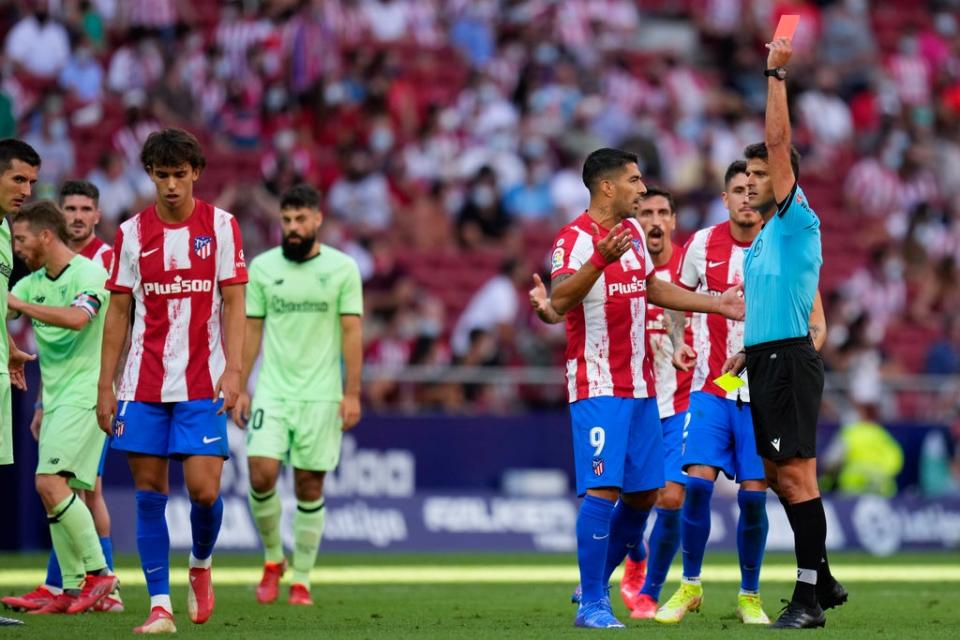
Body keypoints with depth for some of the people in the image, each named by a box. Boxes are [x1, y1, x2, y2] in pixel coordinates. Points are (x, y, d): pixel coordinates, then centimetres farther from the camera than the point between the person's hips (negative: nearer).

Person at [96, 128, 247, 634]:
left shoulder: (220, 226, 1)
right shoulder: (132, 233, 5)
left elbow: (233, 304, 0)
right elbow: (118, 312, 9)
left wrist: (232, 370, -11)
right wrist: (105, 385, 5)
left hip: (202, 383, -2)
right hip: (143, 384, 2)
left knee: (204, 488, -9)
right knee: (149, 492, -1)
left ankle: (201, 565, 22)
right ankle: (159, 605, 4)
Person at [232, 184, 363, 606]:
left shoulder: (342, 268, 0)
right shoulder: (262, 267, 5)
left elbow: (352, 332, 0)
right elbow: (251, 330, 9)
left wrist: (352, 393, -6)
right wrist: (240, 389, 5)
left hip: (321, 394, -1)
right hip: (272, 392, 1)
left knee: (310, 486, 1)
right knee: (262, 474, -14)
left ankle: (302, 579, 12)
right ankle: (273, 558, 9)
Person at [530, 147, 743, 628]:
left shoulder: (633, 232, 13)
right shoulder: (575, 239, -14)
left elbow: (653, 287, 28)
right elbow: (559, 303, -28)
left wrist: (717, 305, 27)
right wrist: (601, 260, -41)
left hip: (640, 386, 9)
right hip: (598, 386, -8)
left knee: (644, 493, 9)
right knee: (603, 489, -14)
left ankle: (596, 586, 23)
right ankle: (591, 604, -9)